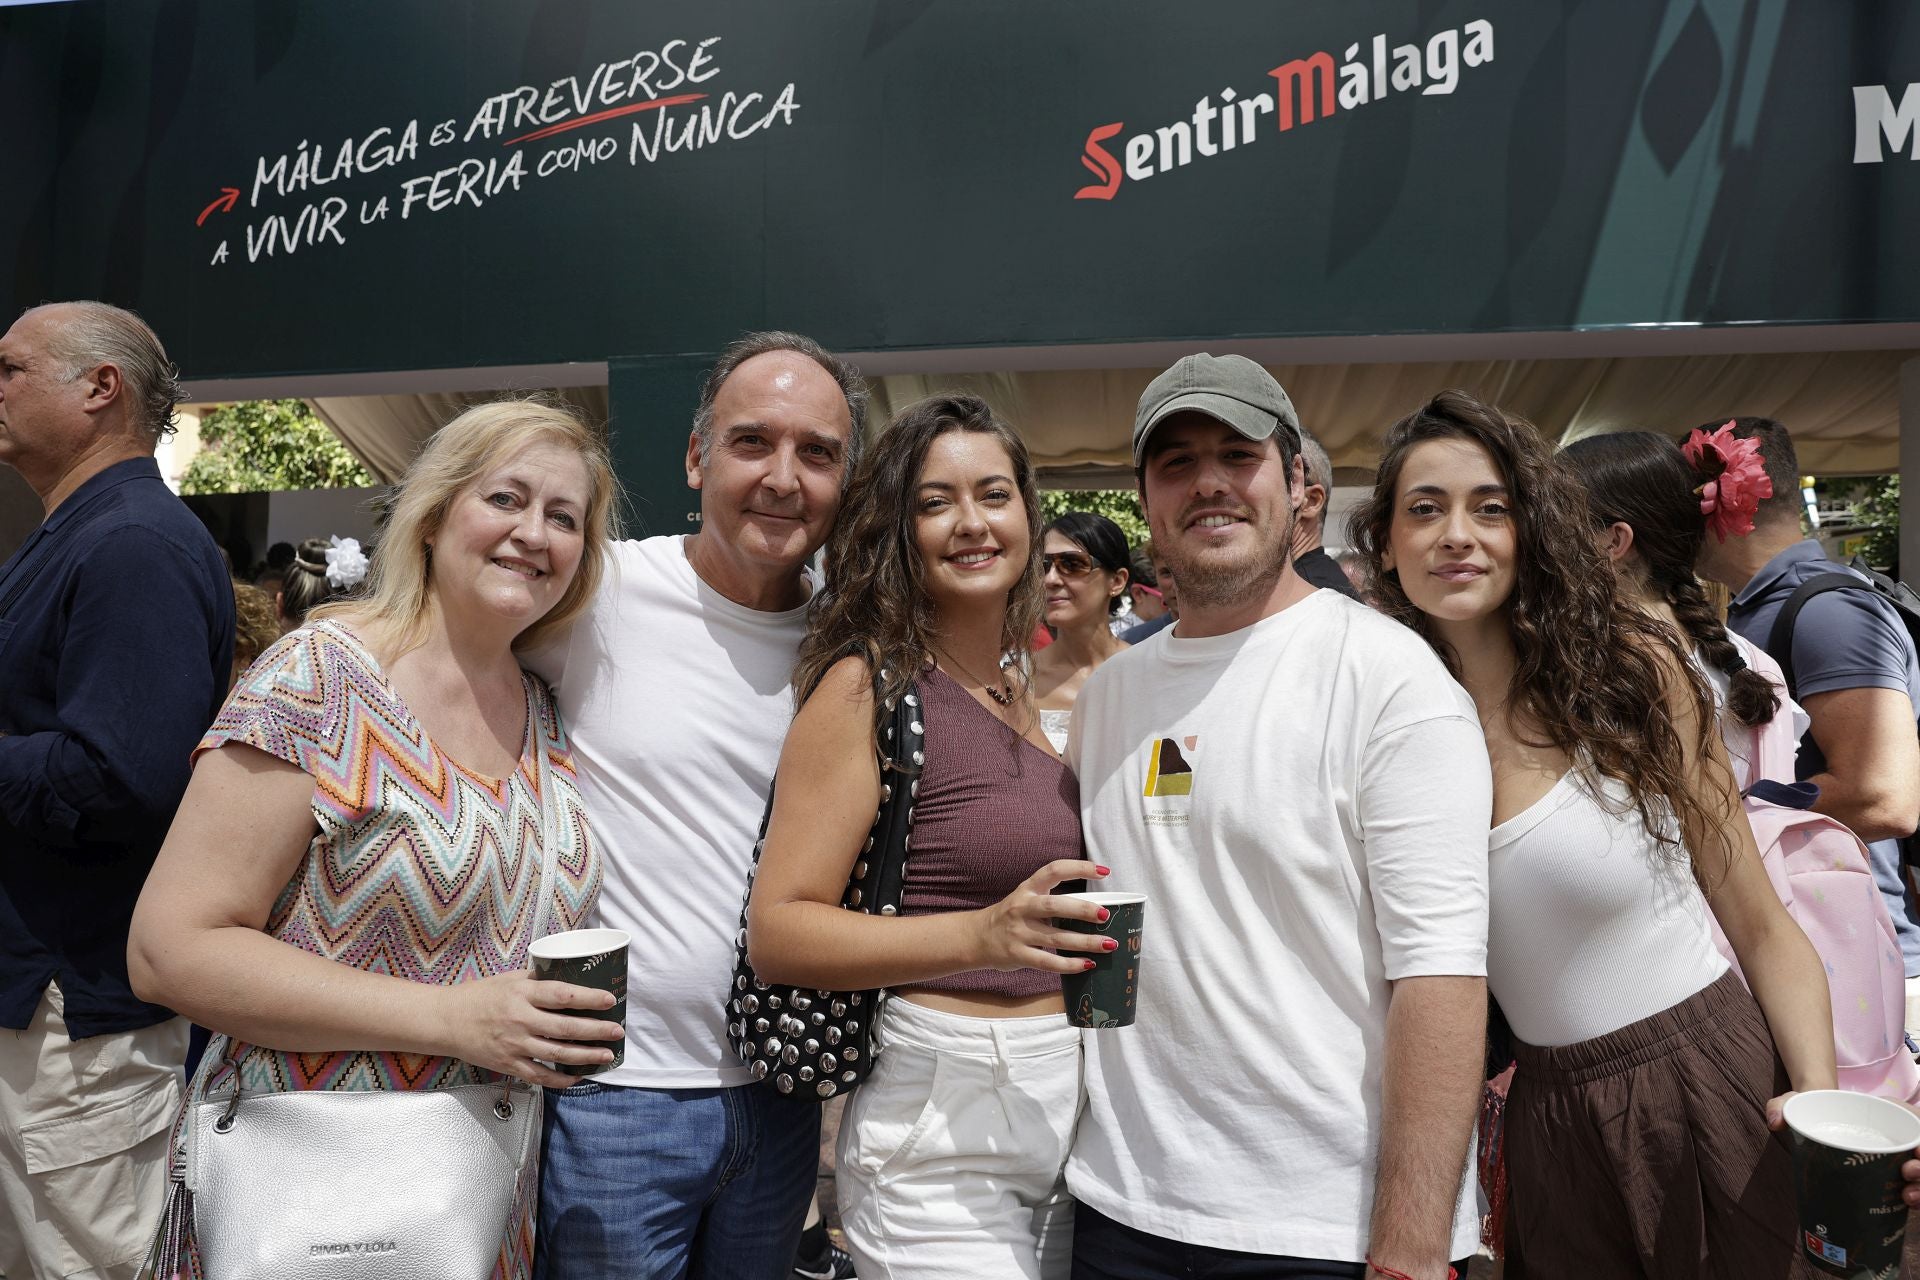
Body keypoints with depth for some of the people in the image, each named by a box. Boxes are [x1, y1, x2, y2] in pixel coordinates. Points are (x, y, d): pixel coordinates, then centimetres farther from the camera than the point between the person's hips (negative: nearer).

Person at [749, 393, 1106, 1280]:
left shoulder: (1018, 692, 8)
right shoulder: (869, 685, -12)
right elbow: (777, 932, -18)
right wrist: (982, 936, -28)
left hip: (1065, 1098, 7)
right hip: (942, 1114, -7)